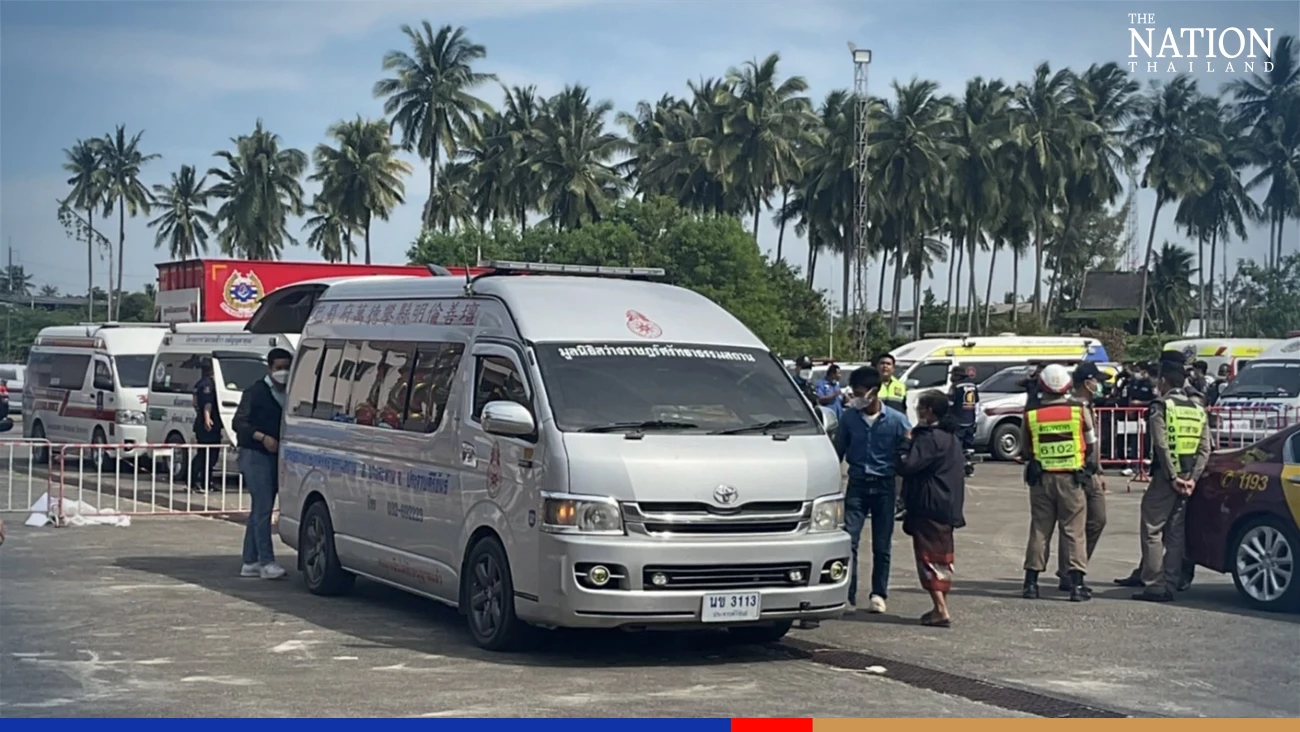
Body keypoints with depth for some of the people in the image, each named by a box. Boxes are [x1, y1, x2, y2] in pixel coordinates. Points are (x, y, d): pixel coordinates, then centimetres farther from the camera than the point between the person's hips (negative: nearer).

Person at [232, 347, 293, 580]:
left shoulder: (288, 395, 13)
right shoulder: (256, 392, -7)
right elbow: (239, 423, -11)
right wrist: (262, 437, -22)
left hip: (276, 456, 7)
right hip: (255, 456, -7)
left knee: (259, 510, 10)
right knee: (263, 508, -11)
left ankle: (250, 562, 15)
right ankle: (266, 562, -13)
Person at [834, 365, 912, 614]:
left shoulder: (897, 420, -5)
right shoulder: (849, 418, 0)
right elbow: (838, 451, 10)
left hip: (884, 486, -1)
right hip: (857, 484, 1)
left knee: (882, 546, 7)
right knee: (849, 541, -9)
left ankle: (878, 594, 18)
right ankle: (848, 595, -7)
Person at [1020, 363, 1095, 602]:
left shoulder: (1031, 415, -2)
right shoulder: (1079, 411, -5)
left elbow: (1025, 449, 8)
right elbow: (1092, 444, 7)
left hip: (1041, 479, 2)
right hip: (1071, 478, -2)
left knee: (1039, 529, 10)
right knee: (1074, 530, 3)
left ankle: (1031, 582, 11)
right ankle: (1077, 584, -1)